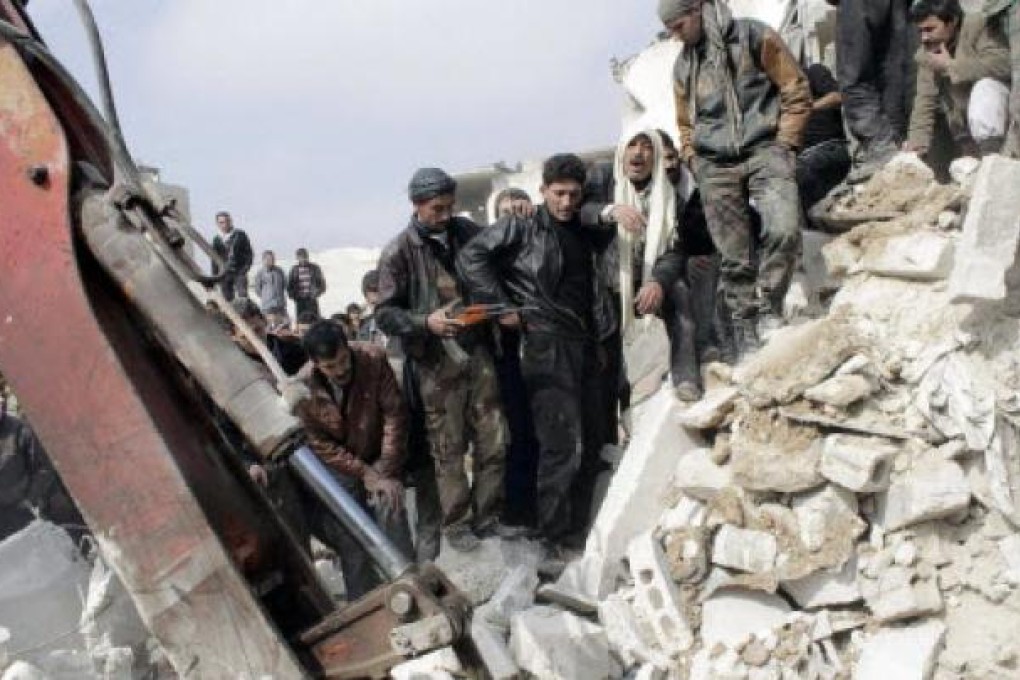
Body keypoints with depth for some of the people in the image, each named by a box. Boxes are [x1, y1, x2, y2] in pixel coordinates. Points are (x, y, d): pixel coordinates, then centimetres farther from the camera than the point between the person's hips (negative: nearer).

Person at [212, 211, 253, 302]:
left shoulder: (240, 235, 2)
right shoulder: (217, 240, 8)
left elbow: (249, 254, 4)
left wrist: (245, 269, -8)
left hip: (239, 272, -2)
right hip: (224, 274, 2)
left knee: (242, 297, -15)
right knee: (228, 299, 2)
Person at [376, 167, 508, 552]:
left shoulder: (467, 232, 4)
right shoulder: (398, 252, -8)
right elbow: (385, 314, -8)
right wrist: (426, 322, -24)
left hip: (478, 353, 4)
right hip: (436, 362, -4)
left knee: (494, 442, 7)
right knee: (449, 449, 5)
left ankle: (486, 516, 23)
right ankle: (456, 523, 21)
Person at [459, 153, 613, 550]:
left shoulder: (584, 232, 15)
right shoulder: (521, 226, -4)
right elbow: (471, 257, -9)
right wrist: (502, 308, -11)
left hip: (583, 344, 8)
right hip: (546, 344, -7)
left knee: (590, 443, 11)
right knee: (563, 446, -11)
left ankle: (577, 535, 23)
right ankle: (554, 545, -3)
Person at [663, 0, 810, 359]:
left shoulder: (753, 37, 1)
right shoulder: (684, 65, 16)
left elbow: (796, 91, 0)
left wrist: (784, 145, -6)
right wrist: (694, 161, 11)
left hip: (764, 150, -4)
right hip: (716, 167, 4)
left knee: (784, 230, -25)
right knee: (734, 257, 0)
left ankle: (768, 308, -6)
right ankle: (745, 335, 8)